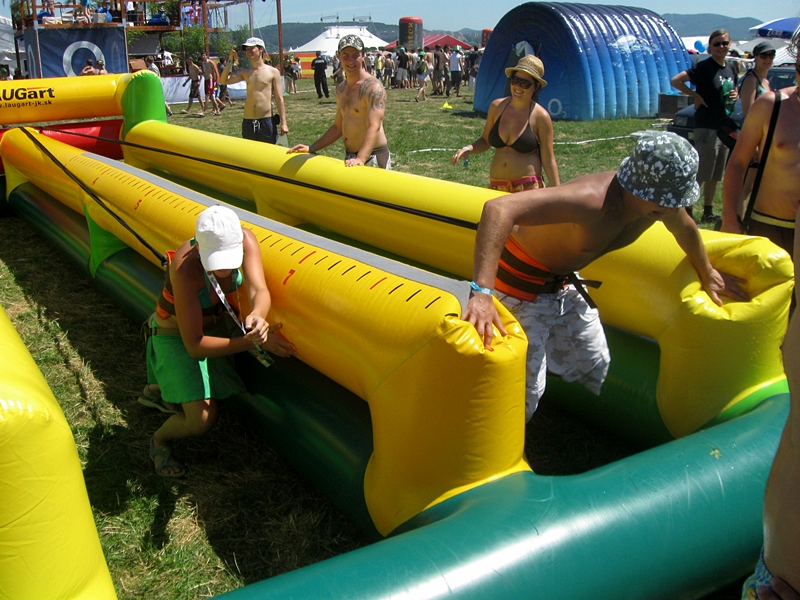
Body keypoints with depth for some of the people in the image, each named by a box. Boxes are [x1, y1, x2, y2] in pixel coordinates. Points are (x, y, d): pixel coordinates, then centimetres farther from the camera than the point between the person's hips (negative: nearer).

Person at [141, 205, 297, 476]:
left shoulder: (244, 239, -29)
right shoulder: (185, 268, -41)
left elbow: (260, 291, -37)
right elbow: (194, 346, -37)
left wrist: (258, 316, -60)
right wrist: (255, 341, -43)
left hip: (218, 321, 6)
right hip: (177, 336, -6)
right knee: (201, 419, -15)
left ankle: (155, 390, 55)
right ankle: (159, 441, 20)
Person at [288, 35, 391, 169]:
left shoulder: (373, 87, -13)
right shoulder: (341, 89, 13)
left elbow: (374, 128, -26)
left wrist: (360, 159, -39)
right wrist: (311, 148, 15)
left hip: (373, 157, -8)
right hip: (350, 158, 8)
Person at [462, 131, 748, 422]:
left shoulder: (661, 203, -14)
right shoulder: (593, 200, -40)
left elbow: (685, 227, 13)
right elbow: (499, 208, -51)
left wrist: (707, 273, 30)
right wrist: (481, 292, -60)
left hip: (564, 283, 8)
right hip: (520, 282, -8)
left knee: (594, 369, 20)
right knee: (525, 390, -7)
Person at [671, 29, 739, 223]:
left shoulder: (731, 68, 12)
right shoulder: (704, 67, -10)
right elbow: (675, 80, -20)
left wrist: (735, 95, 4)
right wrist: (695, 95, -17)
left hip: (725, 127, 7)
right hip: (707, 127, -7)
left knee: (715, 175, 12)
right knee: (700, 174, -8)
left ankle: (708, 212, 21)